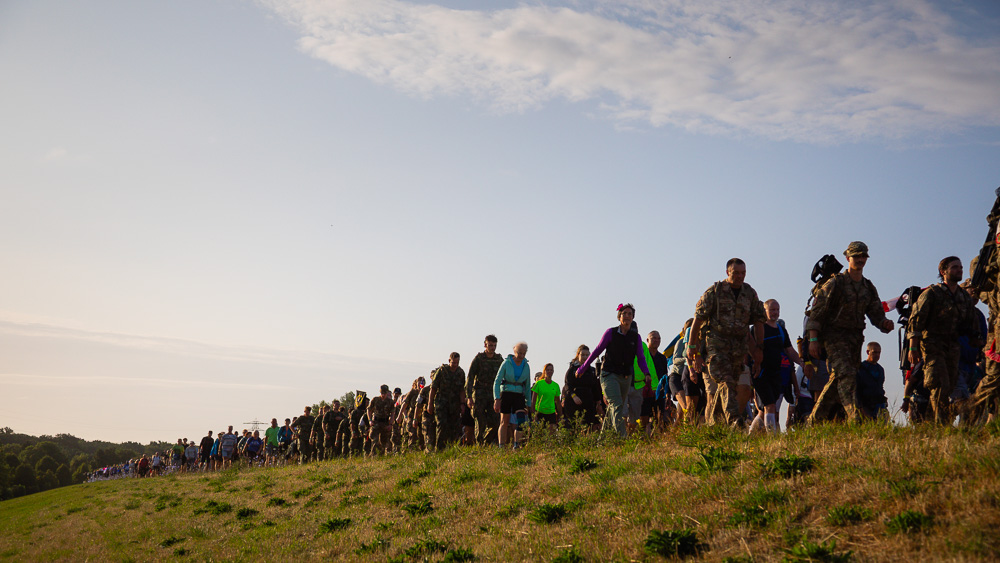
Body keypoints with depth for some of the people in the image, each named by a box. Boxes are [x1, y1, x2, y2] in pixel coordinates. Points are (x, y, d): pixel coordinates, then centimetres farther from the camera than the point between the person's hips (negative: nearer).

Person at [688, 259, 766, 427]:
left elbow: (758, 321, 14)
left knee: (730, 385, 5)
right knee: (725, 382, -19)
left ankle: (710, 418, 21)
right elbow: (698, 319, -2)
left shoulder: (750, 293, 9)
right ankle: (734, 420, -32)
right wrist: (692, 347, -3)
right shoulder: (715, 291, -3)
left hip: (738, 346, 5)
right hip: (716, 344, -4)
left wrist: (759, 347, 6)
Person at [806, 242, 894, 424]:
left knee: (837, 380, 8)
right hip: (835, 337, -7)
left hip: (856, 338, 7)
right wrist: (813, 339, -17)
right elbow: (816, 311, -10)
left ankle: (816, 420, 17)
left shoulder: (869, 288, 12)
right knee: (846, 375, -20)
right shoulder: (835, 283, -7)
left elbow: (876, 313, 9)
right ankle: (854, 418, -27)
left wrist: (884, 323, -16)